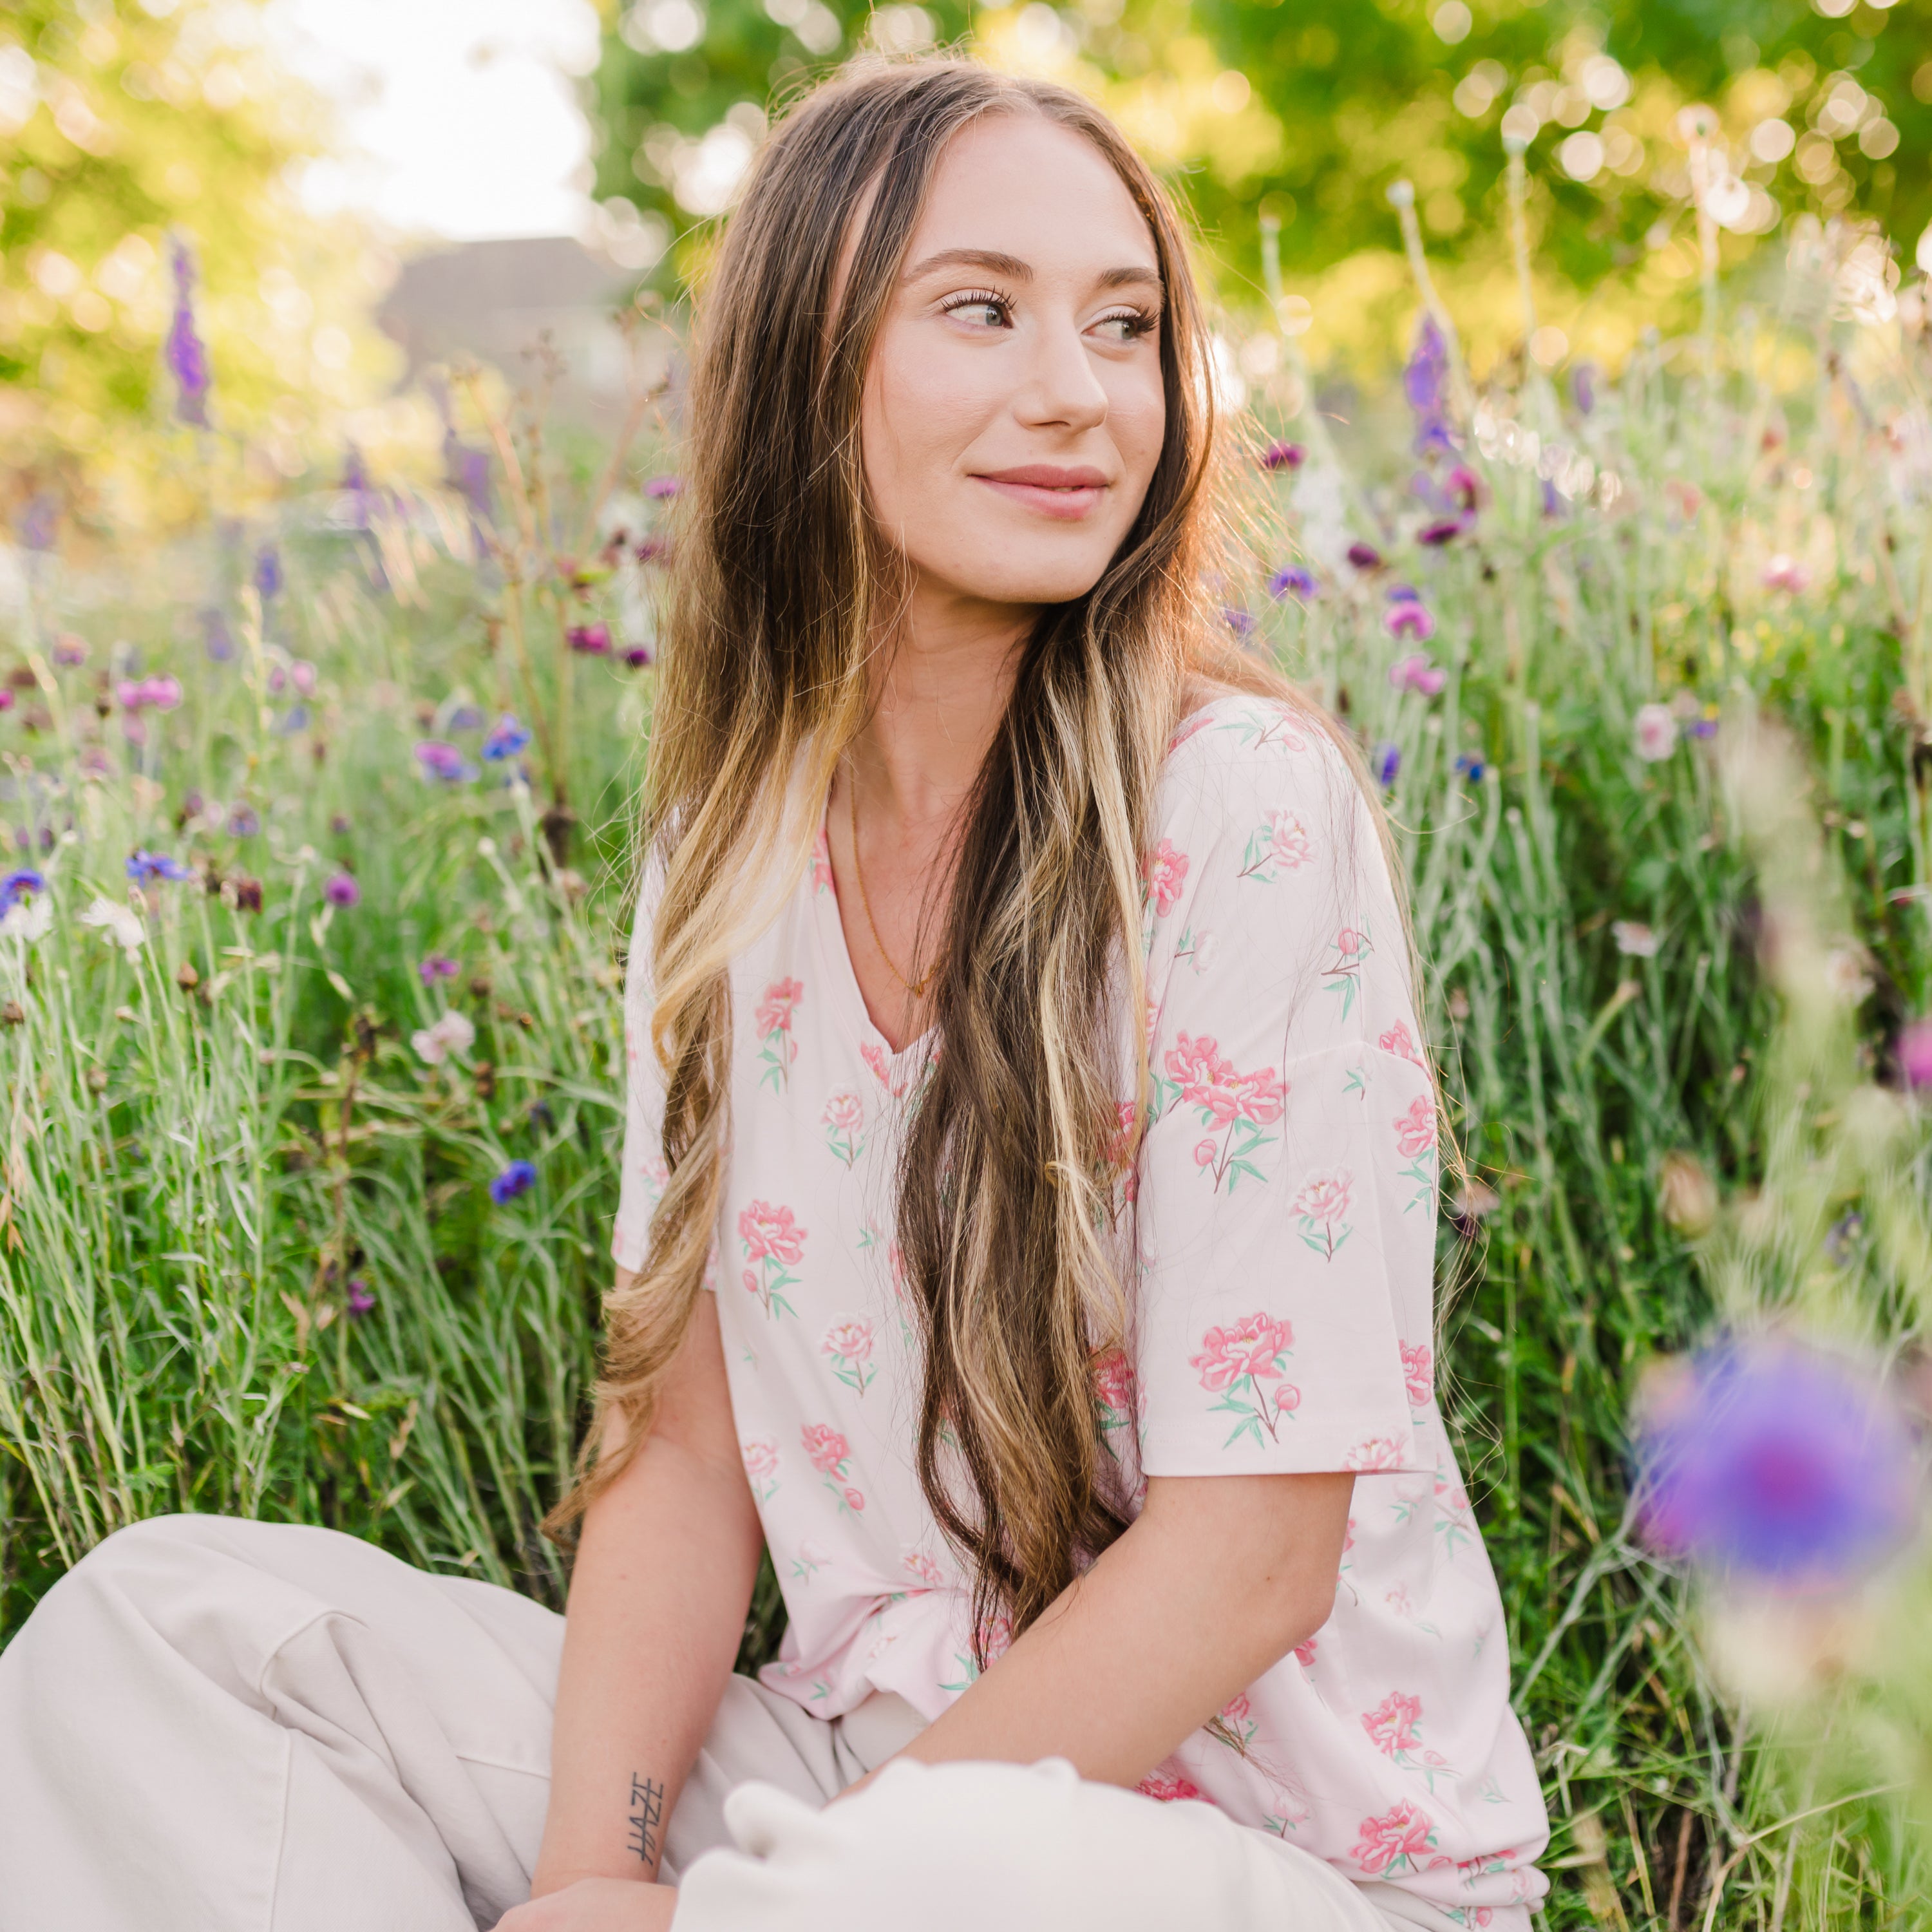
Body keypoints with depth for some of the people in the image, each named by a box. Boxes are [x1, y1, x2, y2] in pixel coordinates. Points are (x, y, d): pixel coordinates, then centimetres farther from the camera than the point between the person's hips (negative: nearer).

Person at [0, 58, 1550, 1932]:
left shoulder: (1242, 803, -16)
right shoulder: (730, 845, 2)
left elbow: (1254, 1550, -17)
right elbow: (691, 1432, 4)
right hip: (880, 1772, 6)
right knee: (162, 1615, -5)